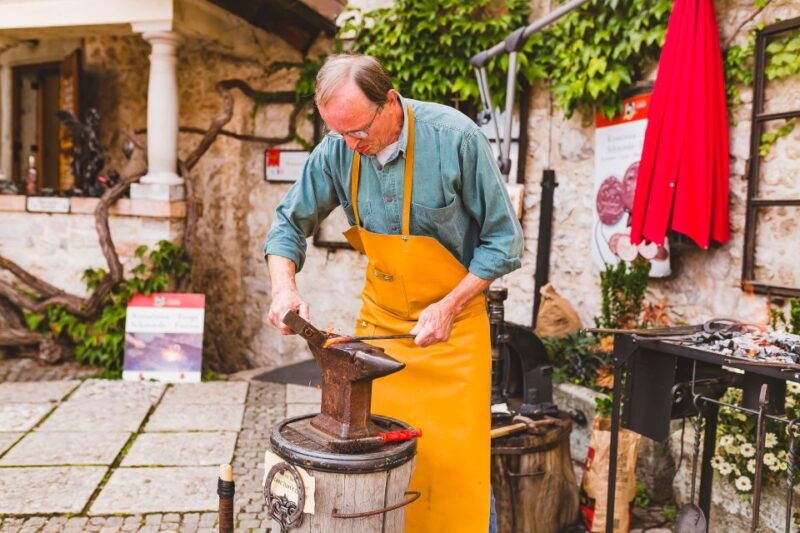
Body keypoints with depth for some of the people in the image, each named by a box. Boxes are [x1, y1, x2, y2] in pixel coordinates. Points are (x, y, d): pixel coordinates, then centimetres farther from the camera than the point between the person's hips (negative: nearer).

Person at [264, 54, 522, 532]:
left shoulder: (456, 138, -20)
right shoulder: (337, 150, -9)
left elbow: (503, 240, -12)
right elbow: (289, 224, 3)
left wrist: (448, 307, -17)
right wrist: (285, 288, -15)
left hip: (450, 323, -3)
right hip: (380, 320, 4)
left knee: (455, 463, 0)